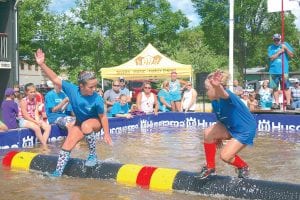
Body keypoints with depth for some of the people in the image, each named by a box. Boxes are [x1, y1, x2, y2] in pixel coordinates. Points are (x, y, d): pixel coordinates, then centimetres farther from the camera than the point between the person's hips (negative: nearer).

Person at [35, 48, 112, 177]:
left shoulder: (97, 99, -31)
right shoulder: (72, 89, -24)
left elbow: (103, 117, -19)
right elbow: (55, 79, -22)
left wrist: (106, 134, -13)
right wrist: (42, 64, -32)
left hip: (95, 122, -4)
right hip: (80, 123, 4)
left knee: (85, 126, -38)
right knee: (67, 145, -4)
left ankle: (93, 155, -21)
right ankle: (58, 173, 8)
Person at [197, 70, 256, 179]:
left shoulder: (228, 96, -29)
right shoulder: (214, 101, -5)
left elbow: (223, 94, -57)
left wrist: (217, 86, -80)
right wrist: (219, 136, 21)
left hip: (245, 130, -8)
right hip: (230, 127, 8)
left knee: (225, 156, -15)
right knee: (208, 133, -18)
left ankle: (243, 167, 20)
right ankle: (210, 167, -3)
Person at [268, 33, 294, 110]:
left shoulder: (285, 44, 9)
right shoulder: (270, 48, 9)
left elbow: (292, 55, 3)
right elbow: (271, 58, -4)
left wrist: (286, 48, -9)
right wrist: (279, 52, -9)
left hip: (284, 70, -1)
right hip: (273, 71, 1)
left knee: (286, 87, -5)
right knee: (275, 88, 4)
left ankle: (288, 103, -4)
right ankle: (276, 103, 11)